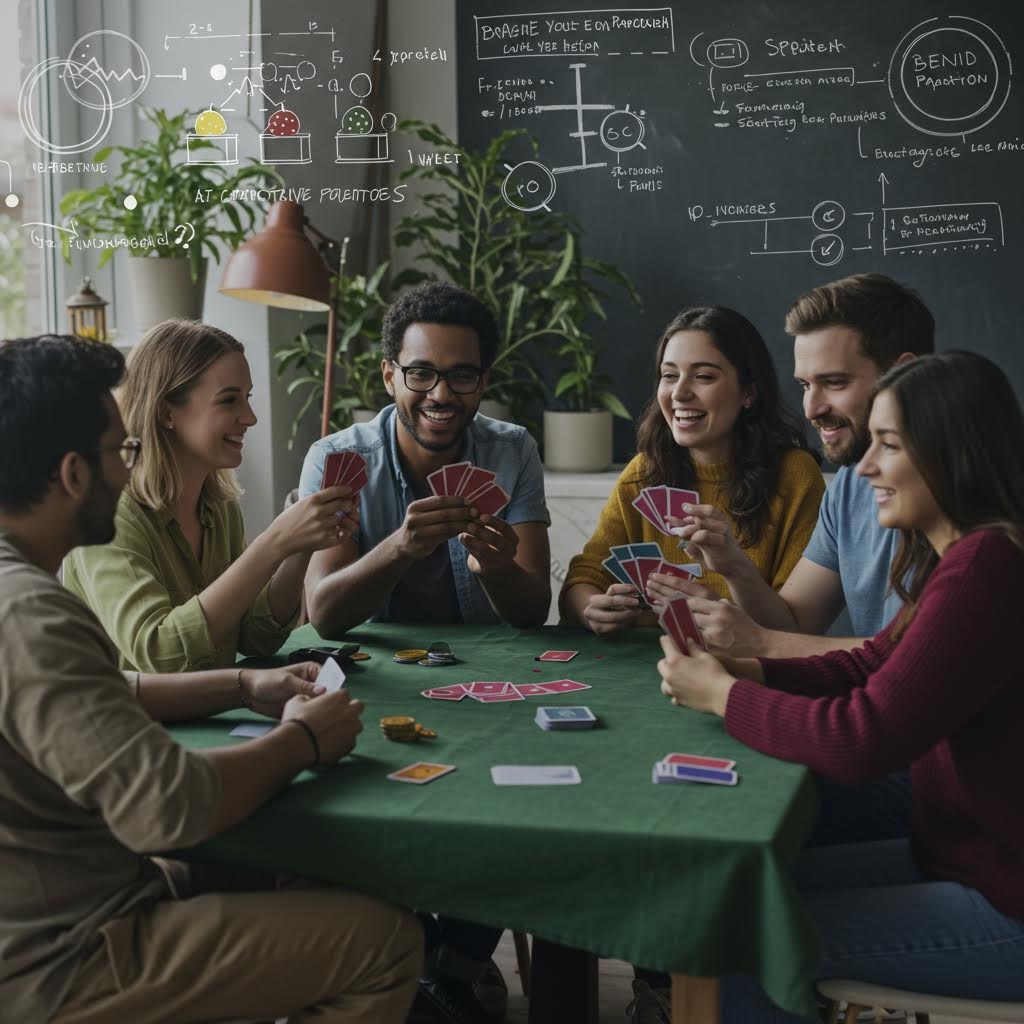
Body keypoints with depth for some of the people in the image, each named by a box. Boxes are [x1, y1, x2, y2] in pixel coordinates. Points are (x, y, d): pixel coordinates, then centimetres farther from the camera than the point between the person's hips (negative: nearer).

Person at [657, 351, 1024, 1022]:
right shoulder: (963, 555, 8)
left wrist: (719, 694, -14)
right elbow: (869, 668, 10)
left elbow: (862, 740, -28)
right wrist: (744, 670, -6)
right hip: (961, 857, 10)